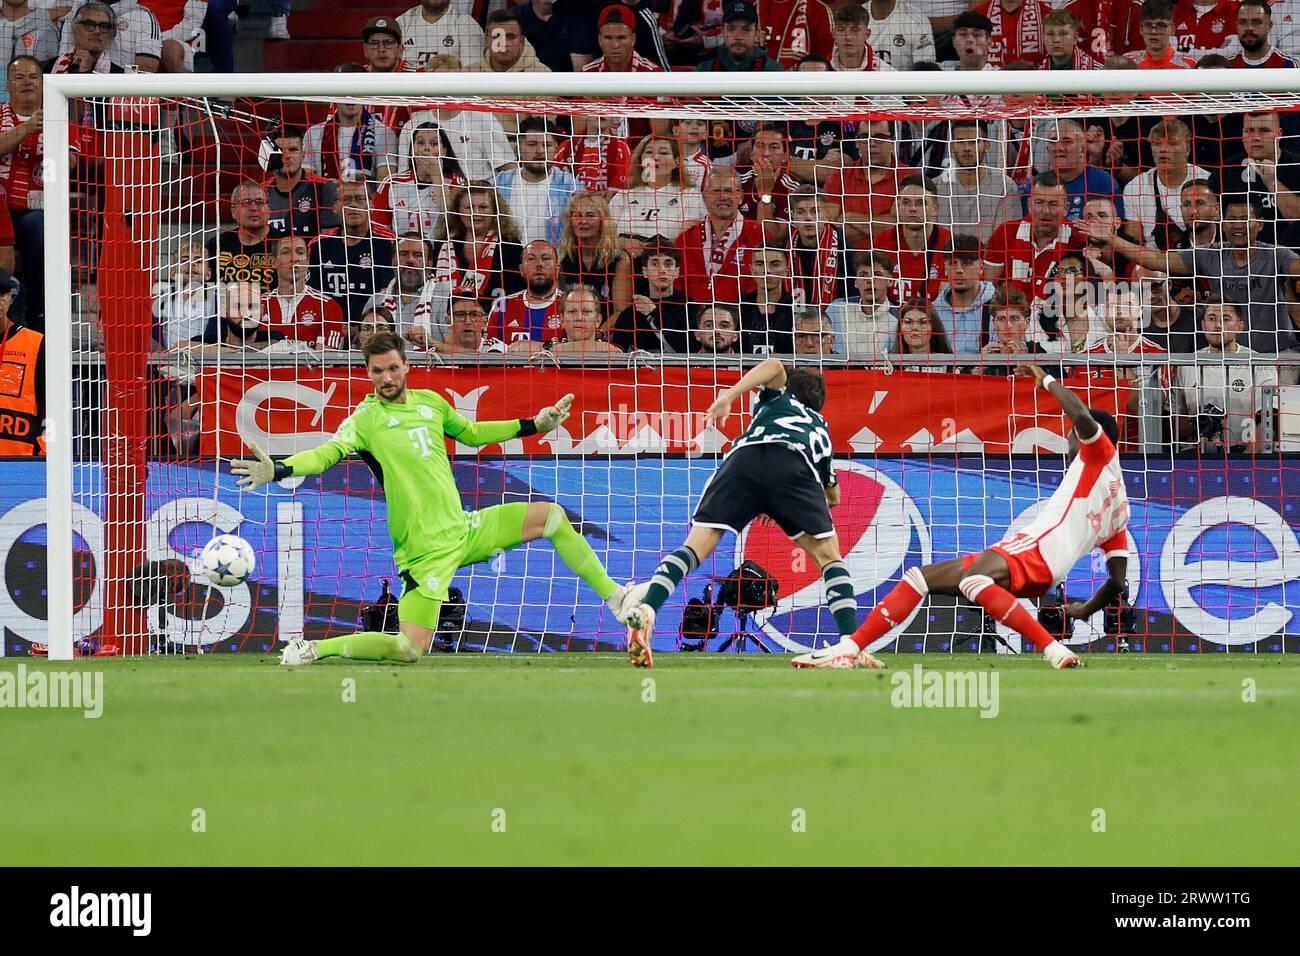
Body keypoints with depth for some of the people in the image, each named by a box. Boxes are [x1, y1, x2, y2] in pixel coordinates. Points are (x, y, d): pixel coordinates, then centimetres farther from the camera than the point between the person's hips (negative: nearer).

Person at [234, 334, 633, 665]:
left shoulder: (431, 402, 10)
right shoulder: (366, 418, -9)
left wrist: (533, 425, 27)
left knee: (552, 517, 6)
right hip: (426, 549, -6)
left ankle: (614, 596, 17)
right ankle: (315, 648, 1)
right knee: (409, 650, -16)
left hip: (463, 529, 6)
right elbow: (328, 453, -25)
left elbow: (471, 432, 28)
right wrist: (279, 470, -43)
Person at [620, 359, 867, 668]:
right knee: (829, 556, 14)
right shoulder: (821, 428, 43)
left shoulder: (782, 399, 39)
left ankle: (646, 609, -26)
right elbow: (833, 495, 52)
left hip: (744, 457, 0)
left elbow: (774, 367, 14)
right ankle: (849, 641, -3)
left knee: (696, 546, -3)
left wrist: (729, 395, 4)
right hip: (795, 468, 0)